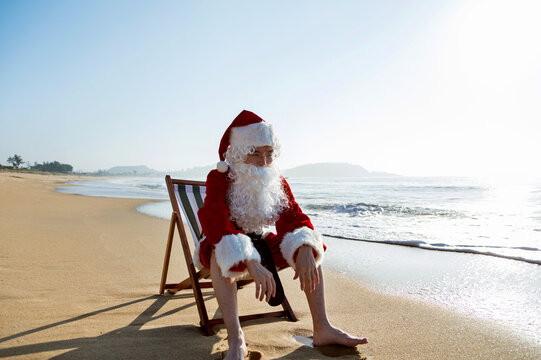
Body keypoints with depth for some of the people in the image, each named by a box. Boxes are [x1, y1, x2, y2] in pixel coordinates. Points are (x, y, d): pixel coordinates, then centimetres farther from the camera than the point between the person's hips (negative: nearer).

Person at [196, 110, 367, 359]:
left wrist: (305, 252, -38)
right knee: (221, 255, -40)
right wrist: (251, 265, -52)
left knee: (311, 248, -11)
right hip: (225, 244, -5)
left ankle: (322, 329, -10)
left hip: (260, 241, 5)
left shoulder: (277, 182, -5)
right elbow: (217, 223, -38)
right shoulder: (219, 179, -22)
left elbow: (293, 217, -15)